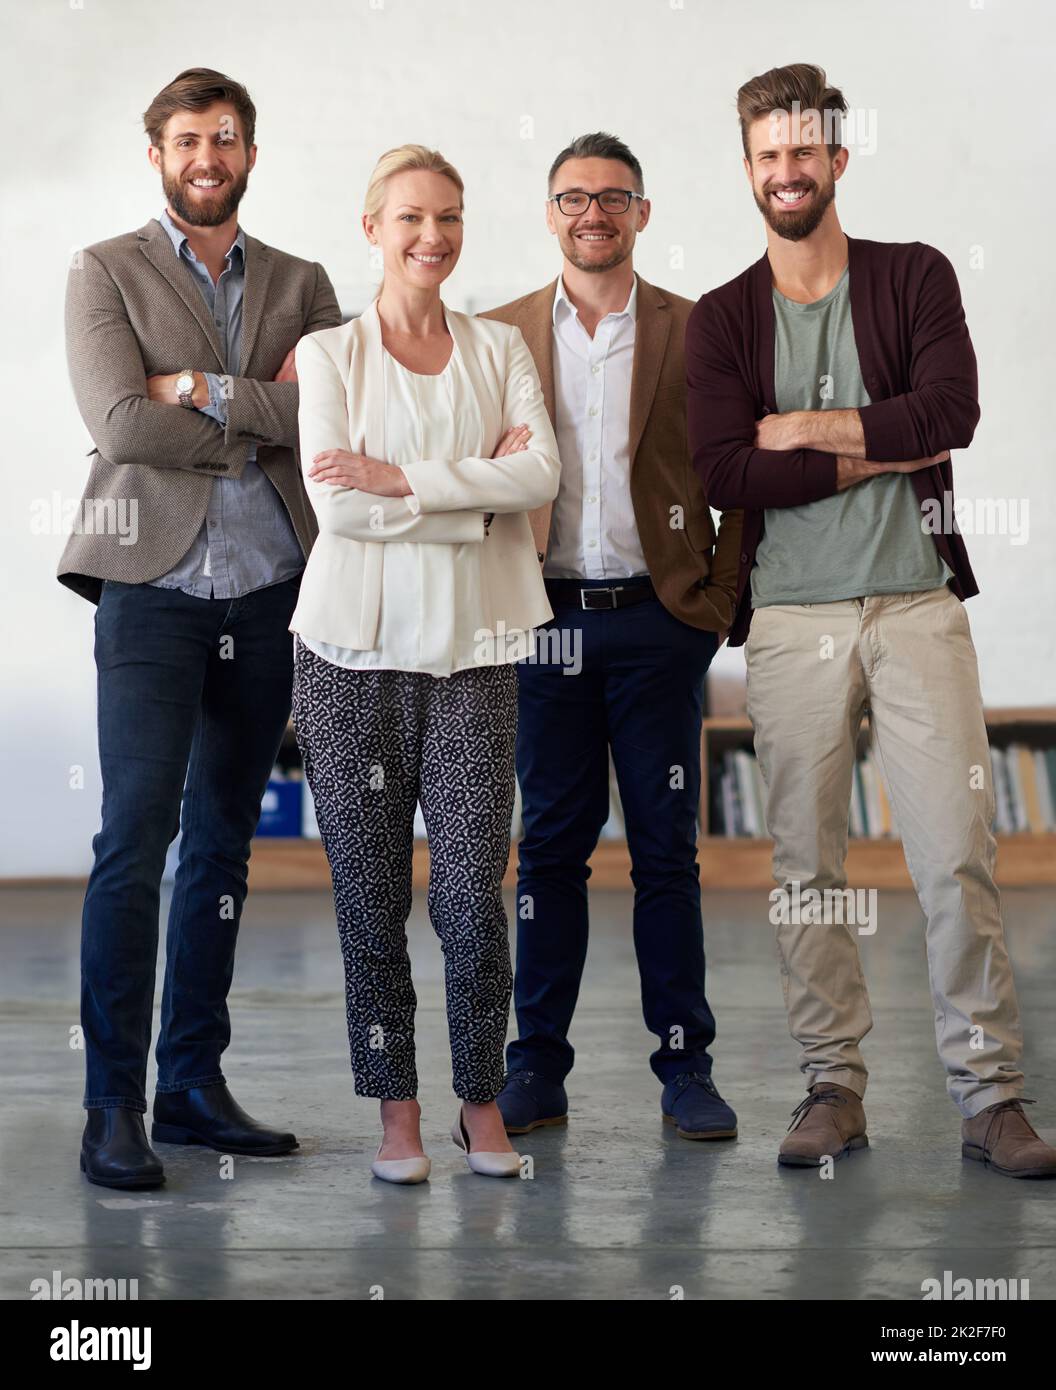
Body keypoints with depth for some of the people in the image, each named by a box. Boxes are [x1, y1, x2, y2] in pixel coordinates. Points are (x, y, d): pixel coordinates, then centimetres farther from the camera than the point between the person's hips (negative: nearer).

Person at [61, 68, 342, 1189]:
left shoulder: (300, 286, 14)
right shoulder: (105, 273, 4)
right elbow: (122, 426, -11)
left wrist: (209, 393, -11)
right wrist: (271, 413, -7)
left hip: (269, 594, 4)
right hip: (155, 591, -4)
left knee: (222, 842, 8)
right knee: (135, 836, -10)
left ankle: (193, 1083, 16)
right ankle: (112, 1106, -4)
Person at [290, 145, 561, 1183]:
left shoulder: (499, 350, 12)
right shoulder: (329, 353, 5)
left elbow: (540, 475, -4)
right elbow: (335, 501, -8)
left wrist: (402, 479, -11)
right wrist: (476, 490, -7)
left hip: (471, 648, 1)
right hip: (356, 649, -1)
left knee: (473, 888, -5)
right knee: (370, 886, 2)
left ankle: (481, 1103, 11)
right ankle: (397, 1110, 14)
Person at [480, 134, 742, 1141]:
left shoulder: (693, 332, 5)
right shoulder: (500, 335, 8)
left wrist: (719, 599, -3)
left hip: (657, 617, -1)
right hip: (543, 620, 1)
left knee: (667, 851, 4)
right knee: (550, 847, 5)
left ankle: (685, 1067, 13)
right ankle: (536, 1069, 13)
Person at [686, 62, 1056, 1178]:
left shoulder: (916, 278, 7)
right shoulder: (721, 319, 8)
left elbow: (952, 411, -12)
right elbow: (725, 472, -7)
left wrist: (803, 429, -8)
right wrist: (879, 453, -9)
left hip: (915, 607, -1)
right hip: (790, 620, 1)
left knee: (957, 855, -4)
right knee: (806, 867, 5)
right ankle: (833, 1088, 15)